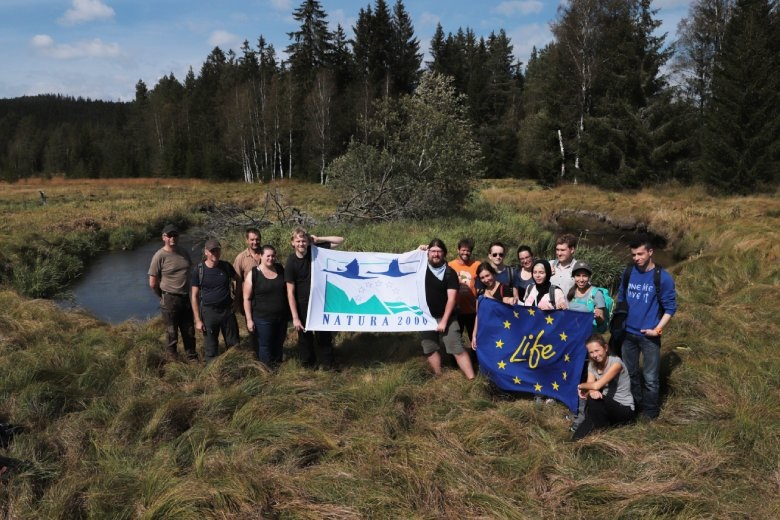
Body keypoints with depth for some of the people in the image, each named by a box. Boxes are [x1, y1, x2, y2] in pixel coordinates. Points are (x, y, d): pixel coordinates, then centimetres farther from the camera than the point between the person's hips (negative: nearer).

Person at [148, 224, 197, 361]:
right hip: (169, 300, -6)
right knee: (172, 333, 7)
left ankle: (193, 358, 30)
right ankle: (172, 360, 21)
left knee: (189, 331, 16)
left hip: (185, 298, 6)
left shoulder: (184, 252, 4)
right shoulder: (160, 256, -13)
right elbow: (153, 283, -10)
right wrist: (164, 297, 1)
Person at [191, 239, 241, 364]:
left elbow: (238, 279, 18)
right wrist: (198, 320, -7)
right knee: (210, 349, 8)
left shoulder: (226, 266, -1)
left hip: (227, 310, 2)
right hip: (208, 312, -2)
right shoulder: (198, 270, -8)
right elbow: (195, 296, -5)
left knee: (234, 346, 10)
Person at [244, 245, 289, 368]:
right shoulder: (253, 274, -10)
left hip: (282, 317, 4)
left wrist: (289, 312, 11)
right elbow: (247, 298, -8)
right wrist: (249, 319, -12)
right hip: (263, 319, -4)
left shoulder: (280, 269, 2)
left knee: (278, 345, 17)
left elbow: (287, 290, 13)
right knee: (265, 347, 6)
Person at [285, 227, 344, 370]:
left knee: (324, 333, 13)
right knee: (305, 334, 14)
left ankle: (328, 363, 27)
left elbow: (340, 240, -8)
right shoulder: (291, 263, -17)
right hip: (302, 304, -2)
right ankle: (308, 362, 34)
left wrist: (318, 240, -17)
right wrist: (295, 317, -19)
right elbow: (290, 292, -17)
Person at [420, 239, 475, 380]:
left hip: (445, 317, -3)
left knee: (458, 349, -8)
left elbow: (452, 298, -11)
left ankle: (472, 379, -8)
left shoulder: (449, 273, -7)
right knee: (429, 349, 7)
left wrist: (444, 321, -16)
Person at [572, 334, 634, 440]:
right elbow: (591, 386, -12)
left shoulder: (615, 362, -21)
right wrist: (592, 392, -35)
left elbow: (597, 385, -27)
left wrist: (580, 386, -10)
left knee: (593, 400, -28)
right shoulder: (592, 364, 0)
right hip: (607, 407, 5)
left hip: (625, 409, -5)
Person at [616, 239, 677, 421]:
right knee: (629, 372, 17)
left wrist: (657, 329, -16)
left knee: (650, 377, 3)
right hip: (628, 332, 4)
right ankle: (634, 405, 34)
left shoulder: (663, 277, -11)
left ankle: (650, 410, 21)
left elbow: (670, 307, -7)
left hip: (649, 335, -4)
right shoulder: (628, 273, 1)